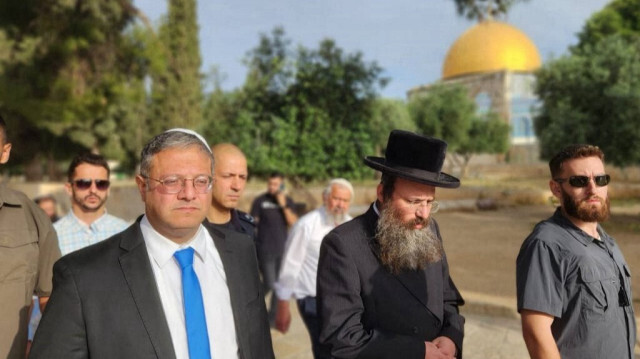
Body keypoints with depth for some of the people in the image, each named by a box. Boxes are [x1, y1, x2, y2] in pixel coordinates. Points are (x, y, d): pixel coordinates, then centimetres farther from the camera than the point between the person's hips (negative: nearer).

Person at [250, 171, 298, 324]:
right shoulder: (260, 201, -3)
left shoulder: (288, 201, 6)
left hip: (282, 249, 4)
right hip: (265, 250, -4)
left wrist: (283, 205, -13)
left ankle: (273, 318, 20)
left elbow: (293, 223, -4)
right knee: (270, 284, -7)